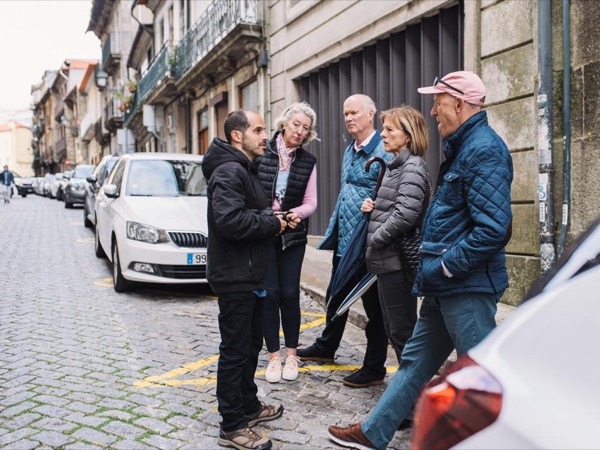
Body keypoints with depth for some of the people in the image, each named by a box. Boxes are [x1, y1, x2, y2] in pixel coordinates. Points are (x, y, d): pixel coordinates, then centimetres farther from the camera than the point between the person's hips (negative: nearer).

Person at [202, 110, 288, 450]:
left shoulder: (246, 170, 16)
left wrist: (271, 219, 3)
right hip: (235, 277, -10)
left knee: (251, 345, 21)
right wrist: (272, 224, -18)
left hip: (251, 275, 11)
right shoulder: (229, 171, -18)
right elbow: (230, 220, -31)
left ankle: (249, 405, 36)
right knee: (235, 350, -1)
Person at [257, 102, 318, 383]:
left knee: (290, 294, 4)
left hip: (292, 236, 2)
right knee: (270, 294, 0)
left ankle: (291, 354, 20)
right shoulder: (263, 154, -4)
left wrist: (297, 214, -16)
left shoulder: (308, 162, 5)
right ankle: (274, 356, 13)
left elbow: (310, 203, 4)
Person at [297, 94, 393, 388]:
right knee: (336, 297, 23)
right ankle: (326, 348, 41)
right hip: (344, 241, 9)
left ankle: (374, 368, 17)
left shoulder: (383, 152, -15)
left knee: (373, 306, 5)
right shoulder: (349, 151, 14)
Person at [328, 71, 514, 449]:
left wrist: (443, 268, -19)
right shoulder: (464, 147, 15)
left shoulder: (484, 149, -17)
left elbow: (493, 228, -26)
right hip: (446, 286, 11)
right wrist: (432, 268, 15)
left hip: (467, 287, -11)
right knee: (416, 360, 17)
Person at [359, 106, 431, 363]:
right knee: (393, 328, 15)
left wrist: (374, 240, -13)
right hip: (387, 259, 10)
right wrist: (372, 207, 5)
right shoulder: (394, 166, 16)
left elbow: (405, 215, -24)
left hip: (398, 260, -10)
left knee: (402, 330, -1)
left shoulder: (413, 167, -13)